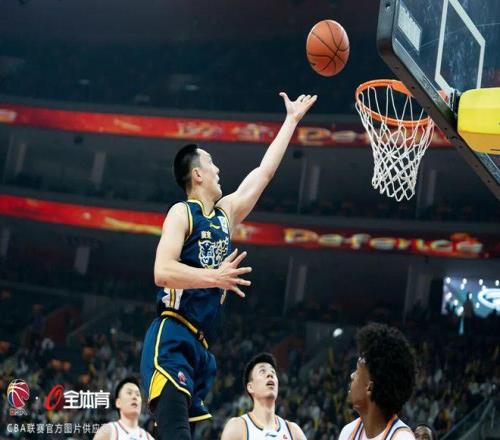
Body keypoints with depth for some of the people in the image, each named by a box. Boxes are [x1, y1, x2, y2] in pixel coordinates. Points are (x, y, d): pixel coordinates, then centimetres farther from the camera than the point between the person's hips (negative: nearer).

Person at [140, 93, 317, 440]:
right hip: (172, 340, -8)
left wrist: (292, 119, 32)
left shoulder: (226, 213, 18)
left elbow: (265, 170, 26)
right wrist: (215, 277, -26)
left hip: (200, 346, 8)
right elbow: (162, 272, -17)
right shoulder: (182, 213, -3)